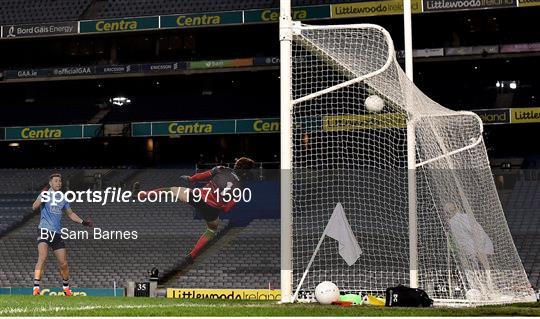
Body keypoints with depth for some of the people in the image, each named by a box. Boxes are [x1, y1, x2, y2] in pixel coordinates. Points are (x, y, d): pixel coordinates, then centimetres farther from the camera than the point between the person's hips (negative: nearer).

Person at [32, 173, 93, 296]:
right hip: (44, 230, -5)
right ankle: (36, 287, -23)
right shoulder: (46, 194, -2)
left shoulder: (62, 198, 15)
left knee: (63, 264, 6)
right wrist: (43, 196, -30)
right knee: (42, 258, -23)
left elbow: (70, 213, 28)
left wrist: (83, 222, 19)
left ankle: (66, 287, 26)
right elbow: (34, 207, -18)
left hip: (57, 233, 6)